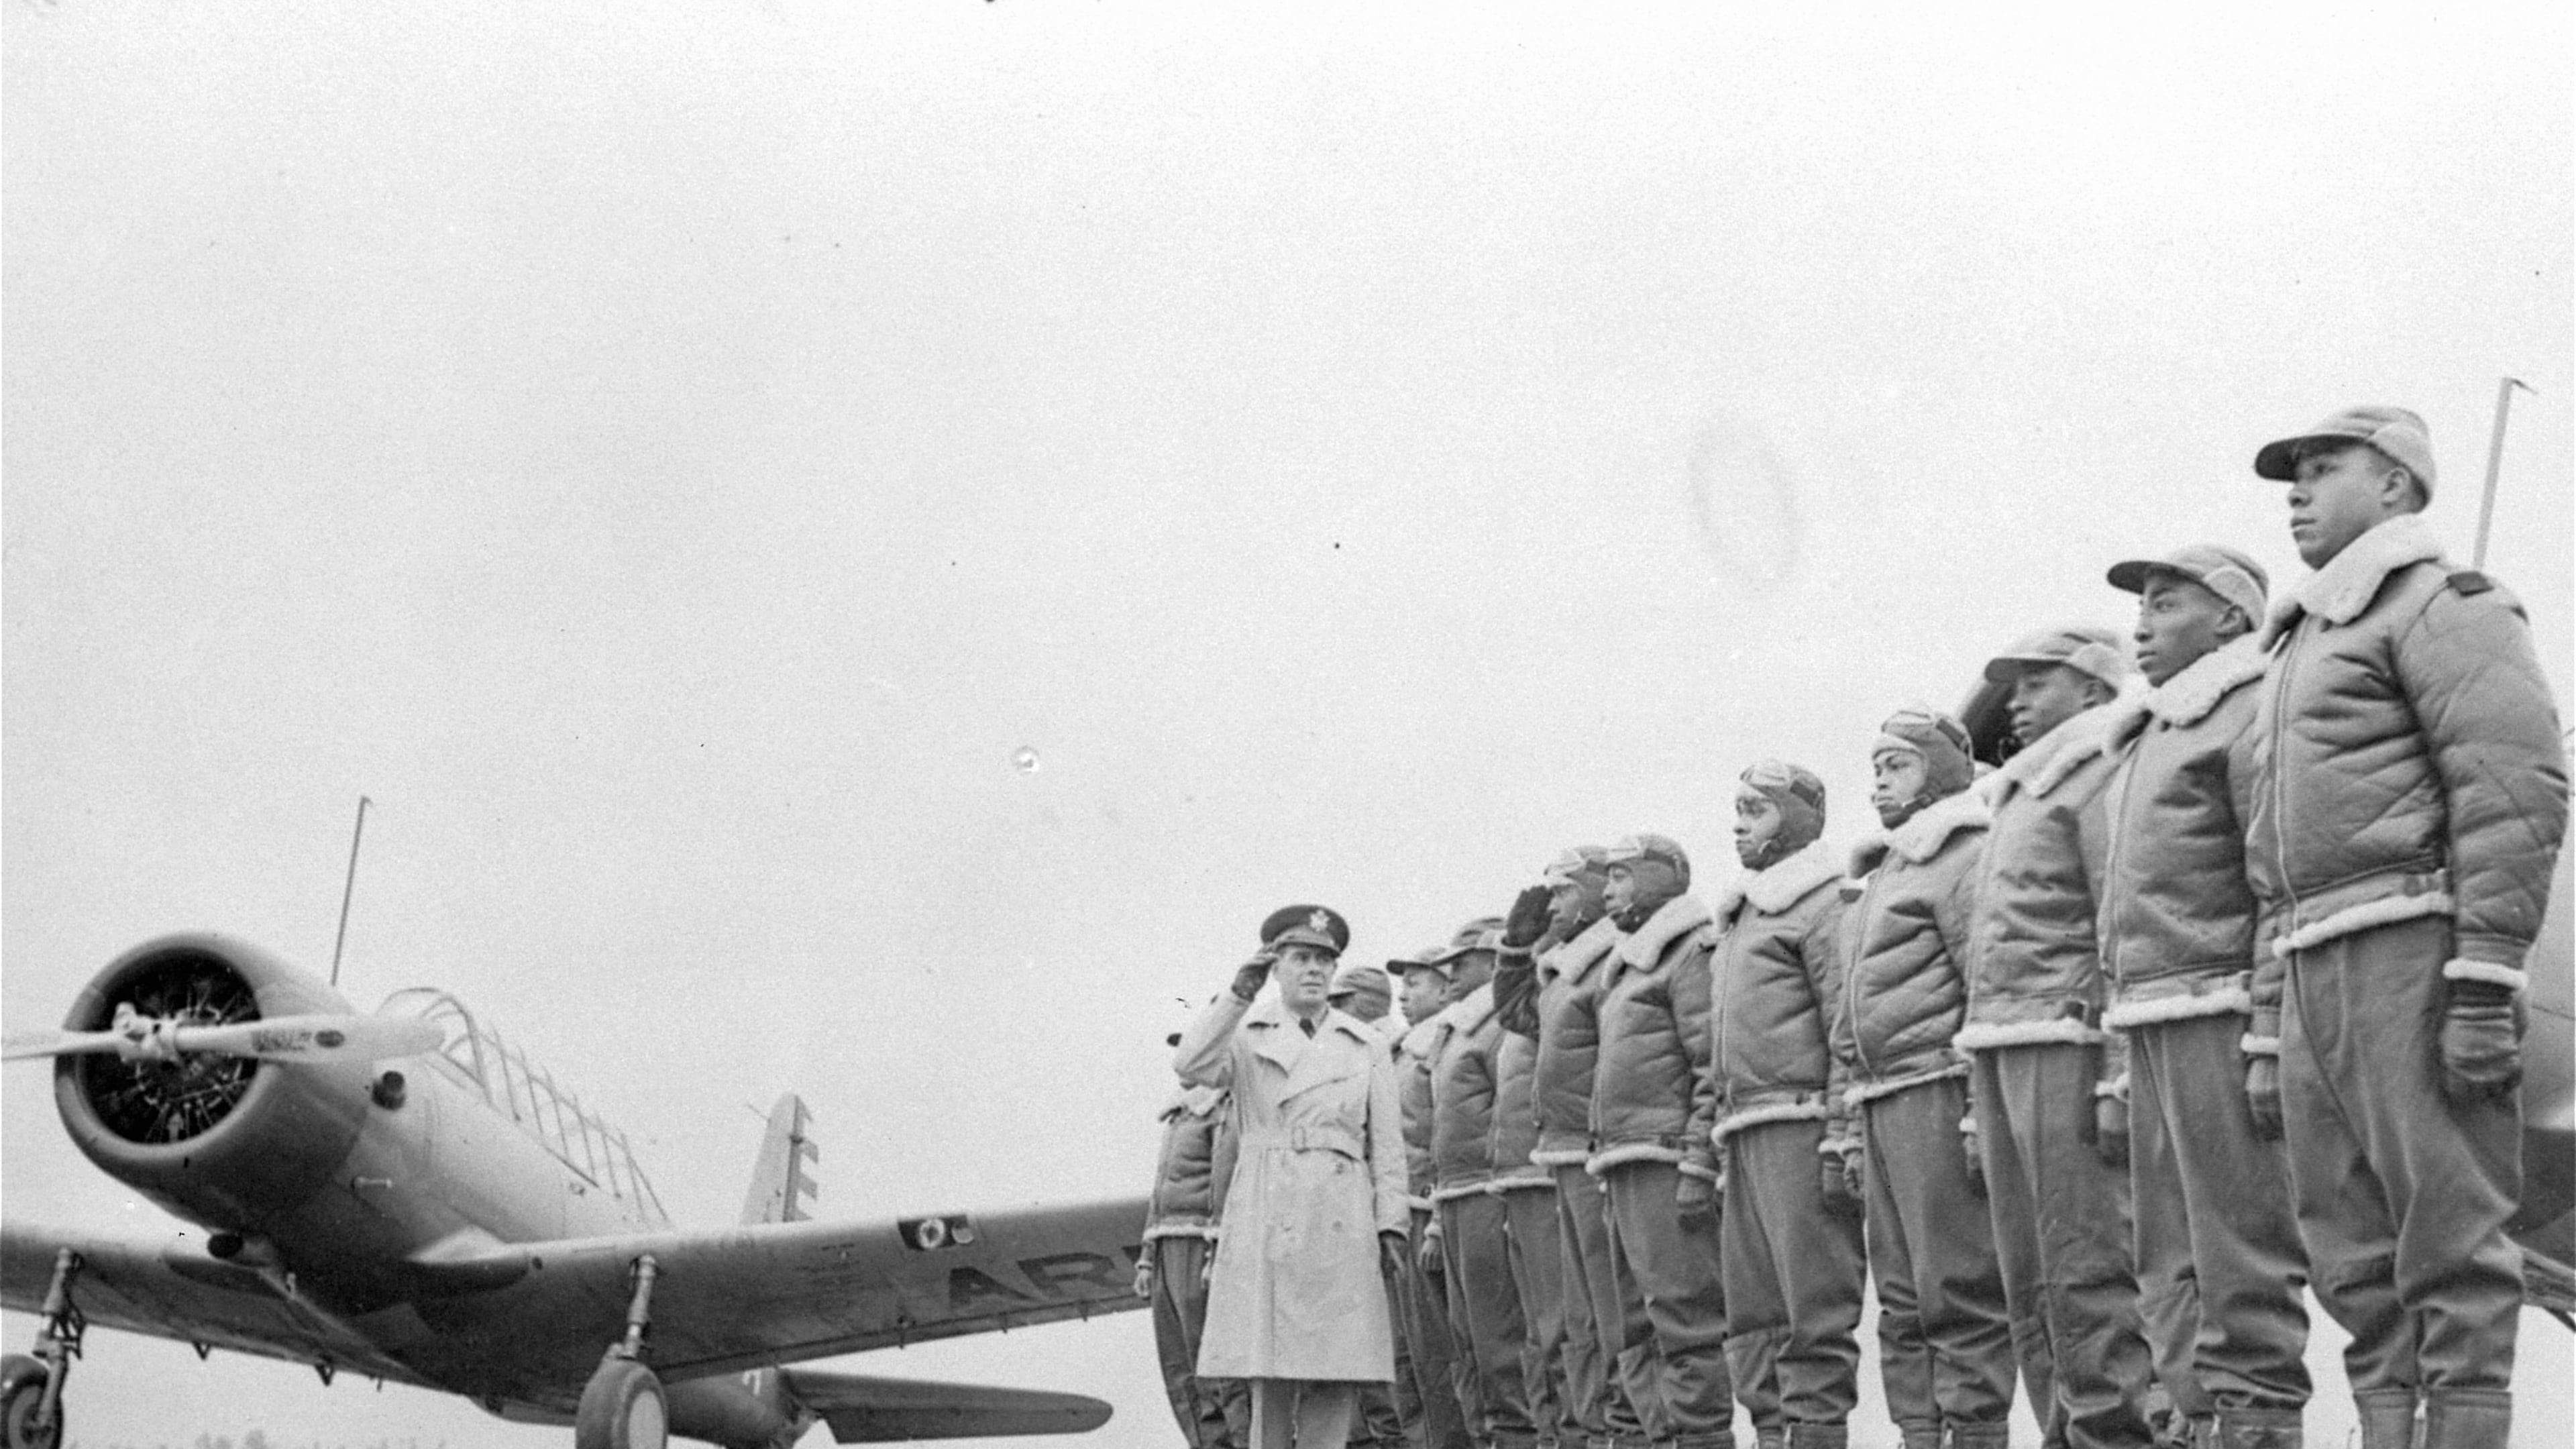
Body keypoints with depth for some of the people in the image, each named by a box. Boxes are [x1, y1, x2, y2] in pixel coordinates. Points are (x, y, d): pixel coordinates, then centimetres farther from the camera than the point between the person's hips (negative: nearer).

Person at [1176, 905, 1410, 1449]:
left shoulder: (1367, 1045, 15)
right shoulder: (1246, 1034, 11)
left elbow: (1387, 1143, 12)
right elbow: (1191, 1066, -9)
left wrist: (1391, 1223, 1)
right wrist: (1238, 994, -12)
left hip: (1342, 1223, 1)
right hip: (1264, 1218, -1)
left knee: (1336, 1375, -4)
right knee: (1269, 1373, -5)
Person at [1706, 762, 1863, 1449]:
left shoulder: (1824, 899, -3)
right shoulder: (1740, 916, 24)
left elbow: (1849, 1024, -12)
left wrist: (1841, 1134, -19)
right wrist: (1715, 1139, 19)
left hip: (1800, 1122, -9)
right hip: (1744, 1134, 9)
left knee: (1814, 1305, -8)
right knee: (1753, 1311, 8)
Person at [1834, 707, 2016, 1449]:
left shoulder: (1967, 857, -5)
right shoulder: (1881, 873, 23)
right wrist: (1856, 1122, 19)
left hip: (1937, 1090, -9)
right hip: (1880, 1104, 9)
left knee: (1960, 1291, -8)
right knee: (1902, 1300, 10)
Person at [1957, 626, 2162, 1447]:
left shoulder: (2103, 774, -3)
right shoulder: (2020, 793, 25)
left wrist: (2121, 1076, -21)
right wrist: (1982, 1095, 17)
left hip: (2068, 1045, -9)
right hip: (2002, 1055, 9)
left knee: (2089, 1273, -12)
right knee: (2031, 1288, 8)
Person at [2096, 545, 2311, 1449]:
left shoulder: (2250, 714, -4)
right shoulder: (2150, 738, 22)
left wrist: (2271, 1036, -19)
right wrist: (2124, 1048, 16)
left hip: (2219, 1022, -9)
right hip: (2153, 1028, 9)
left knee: (2240, 1257, -8)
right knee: (2169, 1270, 10)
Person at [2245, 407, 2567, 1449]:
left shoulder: (2440, 602, -2)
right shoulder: (2301, 637, 25)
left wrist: (2485, 975, -20)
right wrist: (2283, 1001, 17)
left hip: (2410, 946, -9)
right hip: (2312, 968, 9)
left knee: (2446, 1231, -8)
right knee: (2351, 1247, 9)